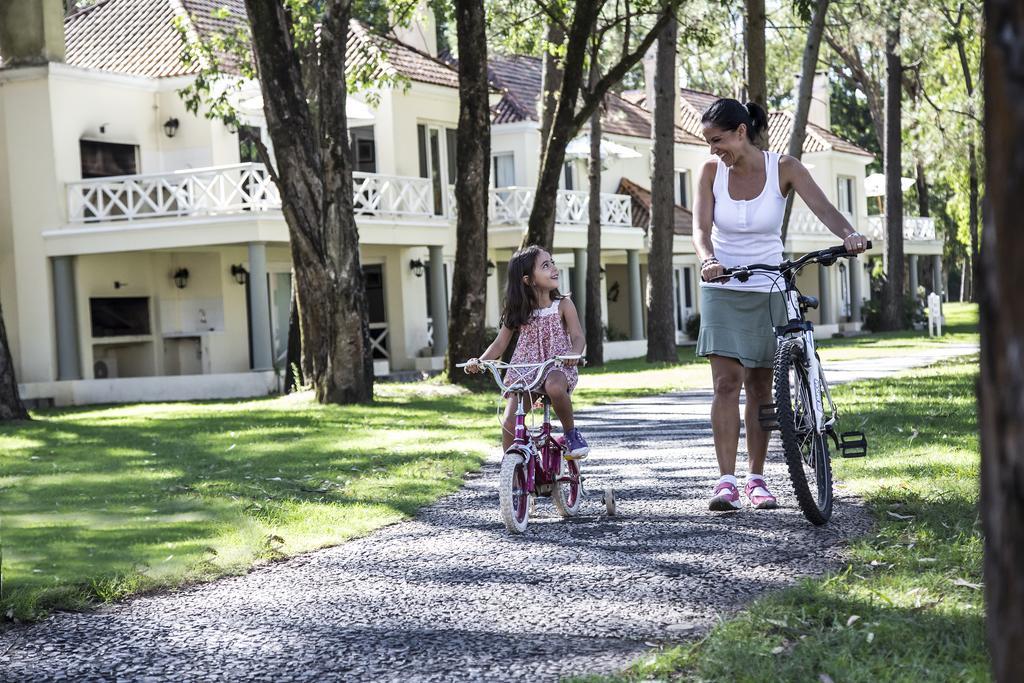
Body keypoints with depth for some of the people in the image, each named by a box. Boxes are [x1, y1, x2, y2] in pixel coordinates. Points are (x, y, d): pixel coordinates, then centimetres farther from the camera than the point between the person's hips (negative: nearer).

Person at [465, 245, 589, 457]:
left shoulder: (563, 305, 0)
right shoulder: (518, 311, 5)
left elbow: (578, 336, -8)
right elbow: (500, 343, 7)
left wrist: (574, 353, -32)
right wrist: (480, 361, -12)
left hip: (557, 367, -2)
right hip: (524, 372, 3)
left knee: (554, 386, -38)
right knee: (510, 422, -13)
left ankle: (571, 432, -14)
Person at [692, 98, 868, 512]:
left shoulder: (784, 168, -8)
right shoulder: (712, 170, -5)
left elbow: (822, 208, -21)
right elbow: (701, 227, -12)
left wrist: (848, 235, -42)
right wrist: (707, 260, -34)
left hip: (768, 291, 0)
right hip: (723, 290, 0)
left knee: (760, 388, 4)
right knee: (727, 382, -11)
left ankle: (756, 479, 13)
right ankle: (726, 481, -12)